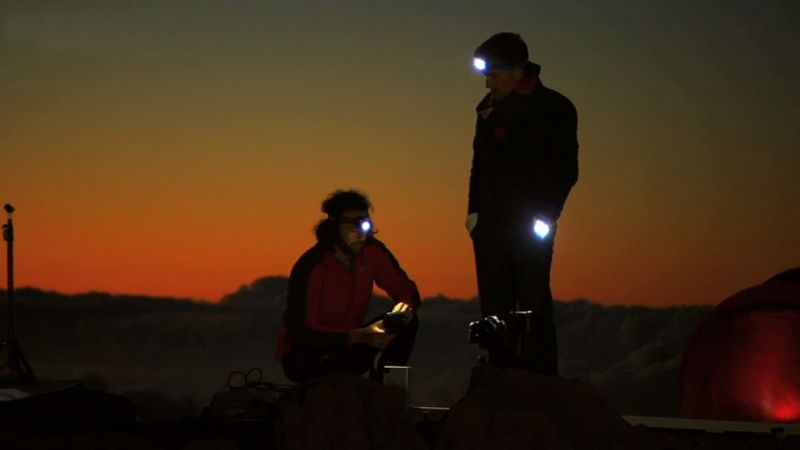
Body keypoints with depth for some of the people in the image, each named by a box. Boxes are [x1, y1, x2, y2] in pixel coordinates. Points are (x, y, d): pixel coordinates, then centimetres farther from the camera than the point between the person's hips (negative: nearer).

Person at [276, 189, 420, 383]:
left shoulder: (372, 251, -7)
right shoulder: (309, 267, -25)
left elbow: (406, 290, 2)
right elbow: (303, 334, -27)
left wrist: (405, 307, -25)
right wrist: (360, 336, -37)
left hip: (347, 346, 7)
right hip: (302, 358, -7)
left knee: (407, 322, -13)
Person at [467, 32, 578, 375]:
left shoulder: (554, 109, -4)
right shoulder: (490, 107, 12)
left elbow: (566, 170, -4)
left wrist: (546, 215, -12)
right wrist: (474, 210, 10)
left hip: (530, 226, -6)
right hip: (490, 224, 6)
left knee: (534, 306, -7)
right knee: (494, 308, 6)